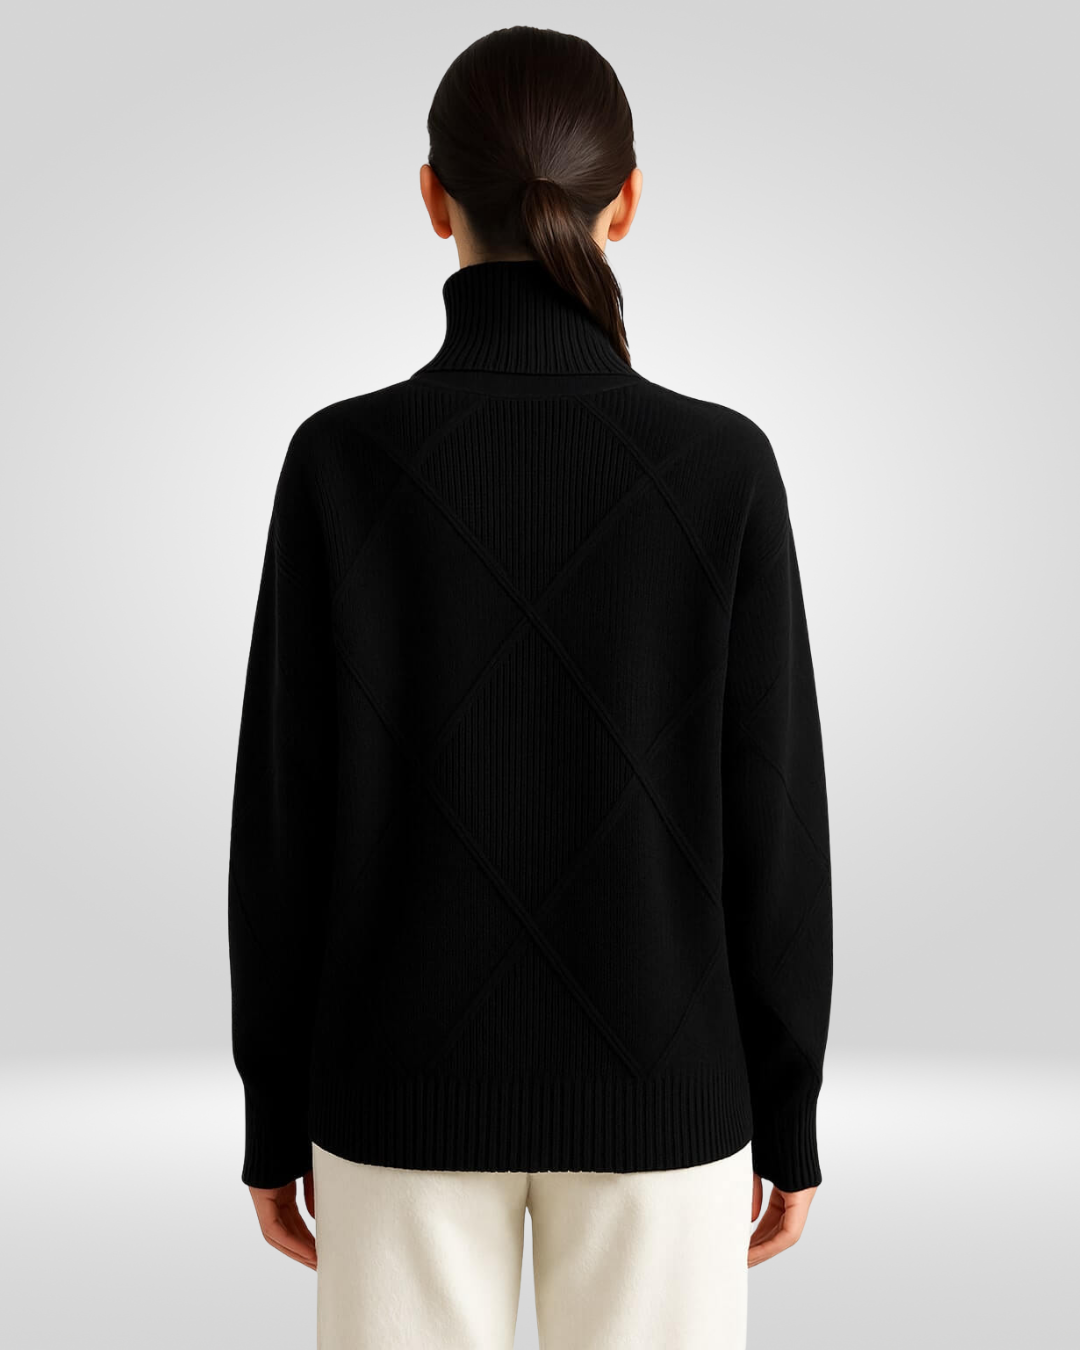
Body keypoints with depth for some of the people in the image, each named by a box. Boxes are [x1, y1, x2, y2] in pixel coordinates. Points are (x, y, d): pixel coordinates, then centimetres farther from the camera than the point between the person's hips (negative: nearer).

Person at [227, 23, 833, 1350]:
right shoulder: (722, 465, -10)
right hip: (649, 1074, 0)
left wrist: (275, 1112, 6)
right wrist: (789, 1115, 5)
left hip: (415, 1072, 0)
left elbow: (287, 807, -7)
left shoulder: (341, 459, -10)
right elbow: (769, 815, -7)